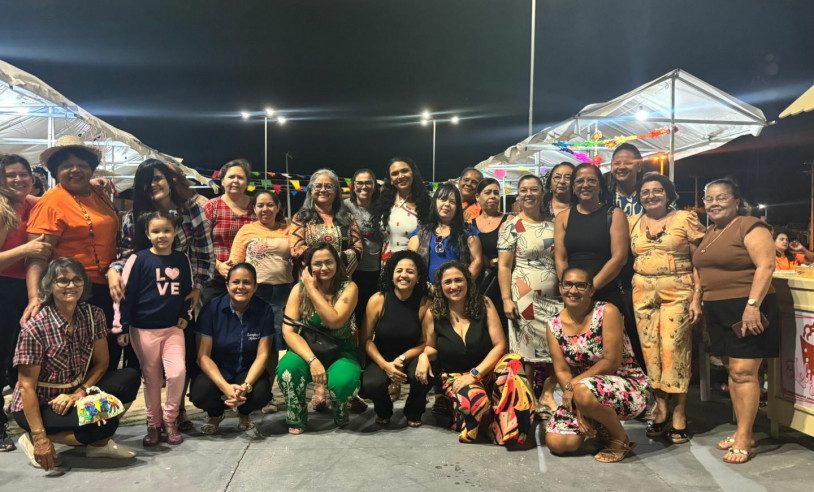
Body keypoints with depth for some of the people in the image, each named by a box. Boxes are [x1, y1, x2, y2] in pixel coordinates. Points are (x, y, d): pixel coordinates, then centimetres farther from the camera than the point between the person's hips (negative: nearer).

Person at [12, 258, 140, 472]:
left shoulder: (94, 315, -7)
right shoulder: (35, 327, -22)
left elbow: (101, 363, -1)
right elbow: (27, 386, -20)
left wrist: (79, 393, -19)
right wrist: (40, 438, -22)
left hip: (76, 393, 6)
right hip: (39, 404, -5)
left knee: (130, 378, -17)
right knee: (104, 424, -27)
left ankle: (99, 442, 2)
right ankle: (31, 439, -2)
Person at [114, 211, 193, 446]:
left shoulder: (182, 260, 4)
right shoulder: (139, 260, -8)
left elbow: (188, 290, 15)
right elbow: (125, 293, -7)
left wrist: (186, 315, 7)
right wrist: (121, 326, -7)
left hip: (173, 328, 2)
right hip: (144, 329, -2)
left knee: (177, 372, -10)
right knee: (151, 379, 8)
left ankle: (170, 419, 10)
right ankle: (153, 423, 24)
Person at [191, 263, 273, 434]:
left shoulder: (264, 310, -9)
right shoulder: (212, 308, -12)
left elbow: (262, 355, -10)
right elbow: (203, 356, -14)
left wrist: (246, 386, -29)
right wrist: (226, 387, -29)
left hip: (248, 370, 1)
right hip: (216, 369, 0)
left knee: (261, 394, -30)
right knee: (200, 394, -31)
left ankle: (244, 413, 11)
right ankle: (215, 414, 9)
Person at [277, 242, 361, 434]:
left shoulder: (349, 288, -9)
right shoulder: (299, 289, -6)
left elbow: (334, 321, -25)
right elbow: (289, 331, -14)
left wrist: (312, 289, -21)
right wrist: (312, 360, -28)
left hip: (341, 353, -1)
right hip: (308, 351, 1)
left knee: (344, 381, -33)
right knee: (287, 367, -33)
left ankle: (340, 415, 6)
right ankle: (296, 419, -2)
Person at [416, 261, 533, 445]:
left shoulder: (484, 304, -5)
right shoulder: (433, 315, -4)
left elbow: (499, 345, -9)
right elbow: (431, 348, 11)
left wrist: (475, 374, -18)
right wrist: (424, 356, -14)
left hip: (486, 370, 1)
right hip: (455, 376, -1)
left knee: (513, 363, -35)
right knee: (477, 402, -36)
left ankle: (508, 428, -18)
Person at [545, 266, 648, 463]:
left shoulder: (607, 312, -15)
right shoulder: (555, 326, -2)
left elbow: (612, 362, -20)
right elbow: (562, 371, -5)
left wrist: (574, 384, -19)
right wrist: (577, 409, -17)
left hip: (628, 387, -5)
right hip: (582, 389, 5)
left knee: (583, 391, -37)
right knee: (556, 443, -10)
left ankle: (621, 440, -7)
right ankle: (600, 428, 20)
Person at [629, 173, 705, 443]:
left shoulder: (685, 219, 2)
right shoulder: (632, 223, 12)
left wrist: (697, 298, -9)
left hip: (678, 292, -3)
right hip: (643, 293, 4)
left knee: (674, 350, -6)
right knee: (650, 350, 3)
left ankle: (679, 417, 5)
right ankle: (660, 411, 16)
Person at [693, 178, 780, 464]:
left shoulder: (750, 227, -8)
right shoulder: (710, 233, 16)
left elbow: (766, 266, -17)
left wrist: (752, 305, -23)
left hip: (746, 309, -8)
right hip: (718, 311, 8)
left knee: (744, 372, -7)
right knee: (733, 371, 11)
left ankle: (744, 438, 0)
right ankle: (741, 431, 20)